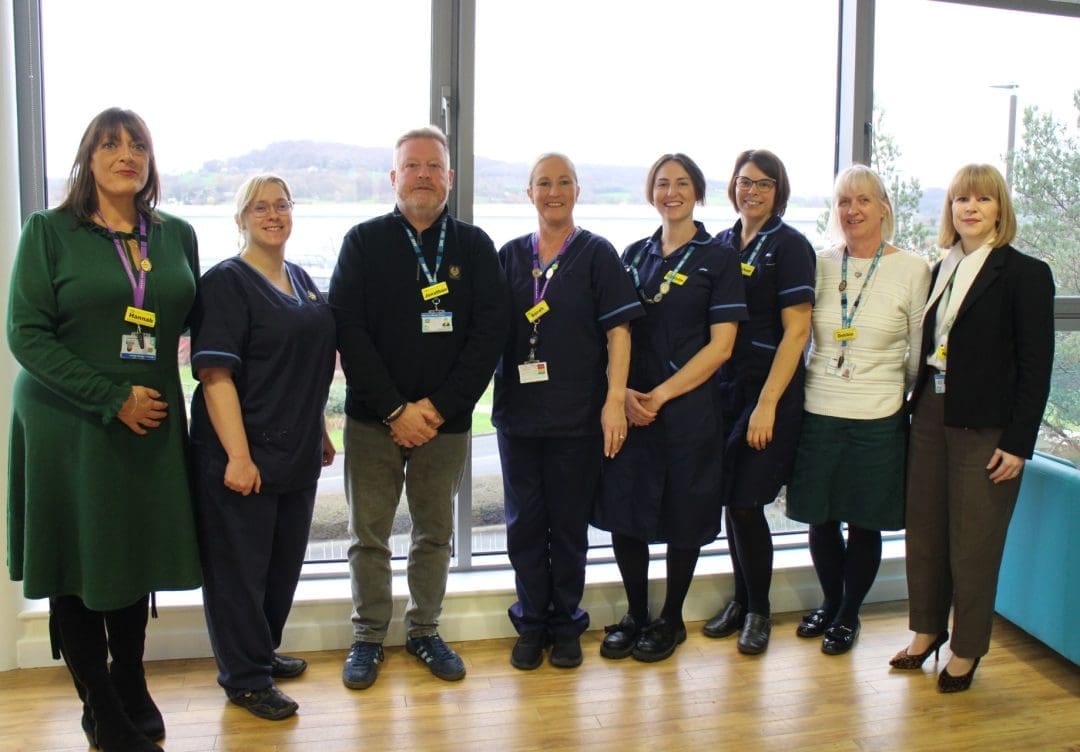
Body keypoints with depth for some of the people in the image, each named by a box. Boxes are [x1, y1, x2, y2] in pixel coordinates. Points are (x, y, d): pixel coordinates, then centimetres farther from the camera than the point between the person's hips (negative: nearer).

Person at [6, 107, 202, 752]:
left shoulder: (178, 235, 7)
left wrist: (154, 397, 3)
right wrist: (113, 399, -15)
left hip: (153, 426, 3)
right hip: (68, 427, -3)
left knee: (136, 560, 10)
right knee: (78, 566, 5)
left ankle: (132, 690, 30)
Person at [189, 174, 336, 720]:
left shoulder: (301, 280, 12)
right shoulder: (225, 283, -11)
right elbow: (215, 374, -17)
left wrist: (320, 432, 20)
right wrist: (238, 455, -22)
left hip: (296, 451, 8)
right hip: (242, 455, -8)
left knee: (285, 559, 17)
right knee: (240, 566, 4)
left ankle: (263, 652, 36)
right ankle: (245, 679, 18)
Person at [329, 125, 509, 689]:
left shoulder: (474, 247, 4)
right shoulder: (364, 242, 1)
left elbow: (491, 332, -4)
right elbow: (348, 330, -7)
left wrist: (439, 406, -12)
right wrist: (395, 410, -14)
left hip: (446, 420, 1)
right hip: (373, 420, -1)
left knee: (435, 534, 11)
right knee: (368, 536, 7)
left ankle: (424, 631, 28)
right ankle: (368, 636, 23)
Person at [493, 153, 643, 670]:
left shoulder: (597, 254, 0)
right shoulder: (510, 256, 8)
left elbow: (618, 331, -5)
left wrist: (615, 400, -13)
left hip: (578, 415, -3)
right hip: (518, 413, 3)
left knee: (569, 525, 7)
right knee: (524, 524, 9)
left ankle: (566, 626, 23)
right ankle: (531, 623, 24)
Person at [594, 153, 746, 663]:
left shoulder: (718, 258, -1)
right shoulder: (634, 255, 11)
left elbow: (720, 346, -7)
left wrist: (660, 395, -12)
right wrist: (623, 392, -7)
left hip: (688, 407, -4)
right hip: (630, 406, 4)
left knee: (683, 517, 5)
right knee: (623, 510, 5)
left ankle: (671, 620, 23)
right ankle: (635, 615, 23)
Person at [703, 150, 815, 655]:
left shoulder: (789, 245, -7)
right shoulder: (722, 244, 10)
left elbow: (797, 331, -11)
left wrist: (767, 404, -16)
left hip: (770, 390, -5)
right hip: (723, 386, 5)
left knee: (746, 503, -4)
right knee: (730, 501, 10)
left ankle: (758, 610, 16)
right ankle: (741, 600, 27)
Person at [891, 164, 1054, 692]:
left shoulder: (1026, 273, -7)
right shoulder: (941, 270, 10)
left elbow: (1036, 366, -9)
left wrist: (1018, 443, -13)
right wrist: (917, 408, 6)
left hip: (986, 429, -5)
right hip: (931, 416, 6)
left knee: (973, 542, 5)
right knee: (924, 530, 12)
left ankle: (967, 649, 22)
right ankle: (927, 630, 30)